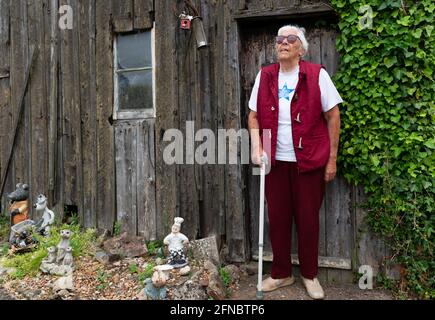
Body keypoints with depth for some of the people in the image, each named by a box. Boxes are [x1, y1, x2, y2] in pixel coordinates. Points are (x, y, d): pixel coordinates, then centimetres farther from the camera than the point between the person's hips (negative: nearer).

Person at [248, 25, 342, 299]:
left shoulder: (317, 74, -2)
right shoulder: (264, 76, 7)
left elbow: (333, 117, -2)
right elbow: (254, 116, 10)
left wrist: (332, 159, -5)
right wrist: (257, 147, -5)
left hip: (309, 160, -2)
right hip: (275, 160, 3)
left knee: (308, 218, 8)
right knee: (277, 218, 10)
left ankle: (310, 275, 28)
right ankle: (282, 273, 28)